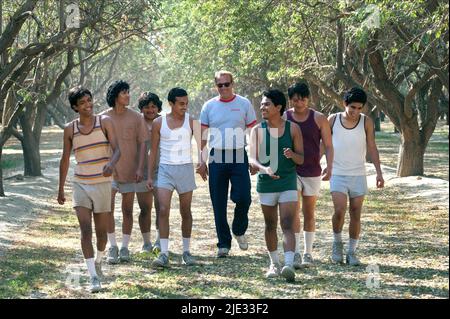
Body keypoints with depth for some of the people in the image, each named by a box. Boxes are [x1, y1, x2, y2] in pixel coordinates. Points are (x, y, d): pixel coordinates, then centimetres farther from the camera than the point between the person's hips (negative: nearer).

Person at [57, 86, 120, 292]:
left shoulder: (105, 122, -3)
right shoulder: (70, 129, 1)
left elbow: (116, 149, -12)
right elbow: (65, 159, 10)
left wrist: (111, 164, -35)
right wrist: (61, 189, 12)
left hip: (103, 184, 0)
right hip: (80, 184, 0)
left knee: (101, 231, 10)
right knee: (85, 229, -13)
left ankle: (98, 262, 40)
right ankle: (93, 277, -14)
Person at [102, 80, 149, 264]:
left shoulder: (136, 118, 0)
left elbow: (142, 143, 2)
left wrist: (140, 168, -6)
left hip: (130, 171, 1)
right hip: (109, 170, -1)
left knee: (127, 210, 7)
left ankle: (124, 247, 17)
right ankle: (112, 247, -2)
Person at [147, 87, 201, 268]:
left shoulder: (191, 121, 1)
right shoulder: (159, 123, 2)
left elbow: (201, 143, -3)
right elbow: (153, 150, 7)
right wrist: (149, 176, 3)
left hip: (185, 168, 0)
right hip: (165, 169, 0)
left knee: (185, 211, 8)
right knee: (163, 210, -11)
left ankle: (186, 252, 19)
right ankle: (164, 254, -11)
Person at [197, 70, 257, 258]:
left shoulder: (244, 104, 4)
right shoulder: (209, 106, 7)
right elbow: (203, 136, 9)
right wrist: (202, 161, 3)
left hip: (239, 157, -1)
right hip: (217, 158, 1)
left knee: (243, 198, -10)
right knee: (219, 205, 2)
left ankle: (239, 231, 19)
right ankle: (224, 244, 11)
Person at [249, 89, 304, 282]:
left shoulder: (292, 129, -1)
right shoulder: (257, 130, 0)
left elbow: (301, 159, 2)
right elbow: (252, 159, -7)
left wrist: (292, 155, -21)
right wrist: (264, 168, -29)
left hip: (288, 183, -2)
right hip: (266, 183, 2)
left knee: (287, 225, -13)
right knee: (270, 226, 12)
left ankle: (289, 265, -24)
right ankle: (274, 263, 27)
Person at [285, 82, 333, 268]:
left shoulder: (319, 119, 0)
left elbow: (328, 146, 2)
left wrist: (329, 167, -11)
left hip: (312, 172, 1)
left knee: (309, 214, 9)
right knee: (294, 212, -11)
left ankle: (308, 253, 19)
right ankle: (295, 254, -11)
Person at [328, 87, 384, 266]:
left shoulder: (366, 122, -1)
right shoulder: (333, 120, -1)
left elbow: (372, 147, 1)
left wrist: (379, 172, -6)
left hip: (358, 175, 1)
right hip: (338, 174, -1)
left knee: (356, 214, 2)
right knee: (340, 211, -16)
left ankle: (352, 252, 13)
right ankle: (337, 243, 8)